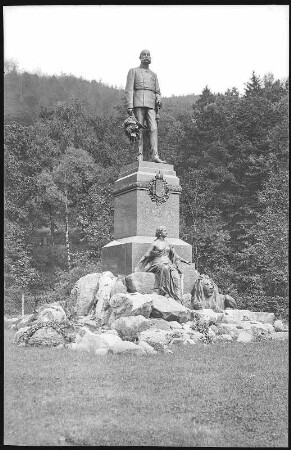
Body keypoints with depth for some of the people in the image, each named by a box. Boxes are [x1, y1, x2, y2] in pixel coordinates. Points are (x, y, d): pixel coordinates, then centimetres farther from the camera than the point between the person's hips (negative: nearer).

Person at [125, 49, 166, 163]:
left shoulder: (154, 75, 26)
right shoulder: (133, 71, 13)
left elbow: (157, 92, 23)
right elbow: (129, 90, 3)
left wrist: (159, 100, -1)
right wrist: (129, 106, -10)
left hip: (151, 104, 3)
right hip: (138, 103, -3)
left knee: (154, 128, -13)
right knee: (139, 131, -9)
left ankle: (155, 156, -23)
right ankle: (139, 157, -11)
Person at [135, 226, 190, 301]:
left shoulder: (167, 243, 16)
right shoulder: (155, 243, 1)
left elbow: (174, 254, 25)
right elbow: (146, 255, 0)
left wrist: (184, 261, 22)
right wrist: (137, 266, -6)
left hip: (168, 263, 4)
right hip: (158, 263, -4)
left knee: (176, 276, -26)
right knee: (165, 269, -40)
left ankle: (178, 299, -33)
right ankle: (165, 292, -38)